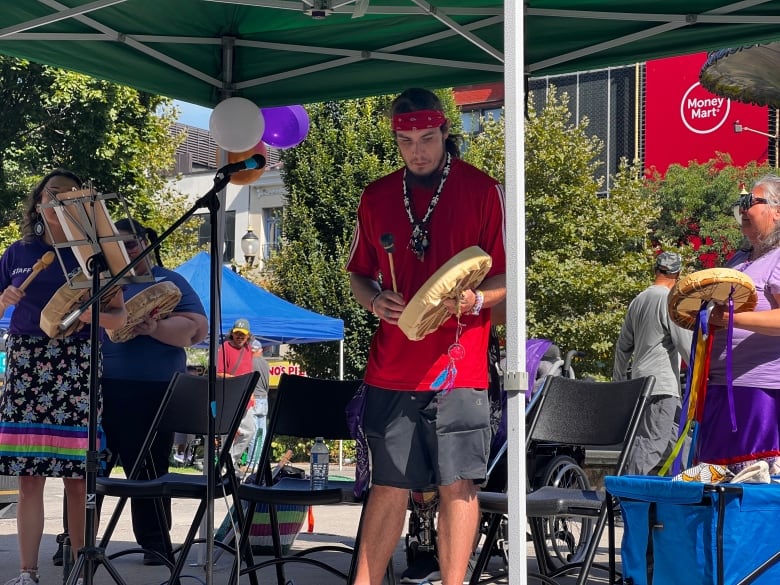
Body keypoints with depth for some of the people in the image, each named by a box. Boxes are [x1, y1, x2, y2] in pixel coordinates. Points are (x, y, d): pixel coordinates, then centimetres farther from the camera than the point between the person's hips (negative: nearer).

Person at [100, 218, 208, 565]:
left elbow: (196, 329, -6)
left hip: (150, 391, -3)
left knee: (148, 469, 2)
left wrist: (154, 328, -21)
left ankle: (154, 543, 11)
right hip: (98, 389, 3)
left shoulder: (169, 283, 6)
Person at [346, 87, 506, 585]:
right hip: (392, 369, 3)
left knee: (458, 484, -3)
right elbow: (359, 274, 19)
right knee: (389, 485, 7)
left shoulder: (483, 191, 0)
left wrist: (475, 299, -19)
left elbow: (508, 277, 0)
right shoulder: (377, 197, 11)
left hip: (458, 367, -3)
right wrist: (375, 300, -2)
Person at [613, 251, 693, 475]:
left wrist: (619, 379, 31)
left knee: (678, 437, 14)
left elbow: (623, 346, 22)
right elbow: (687, 344, -12)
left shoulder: (638, 301, 16)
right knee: (650, 444, -13)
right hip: (662, 385, -9)